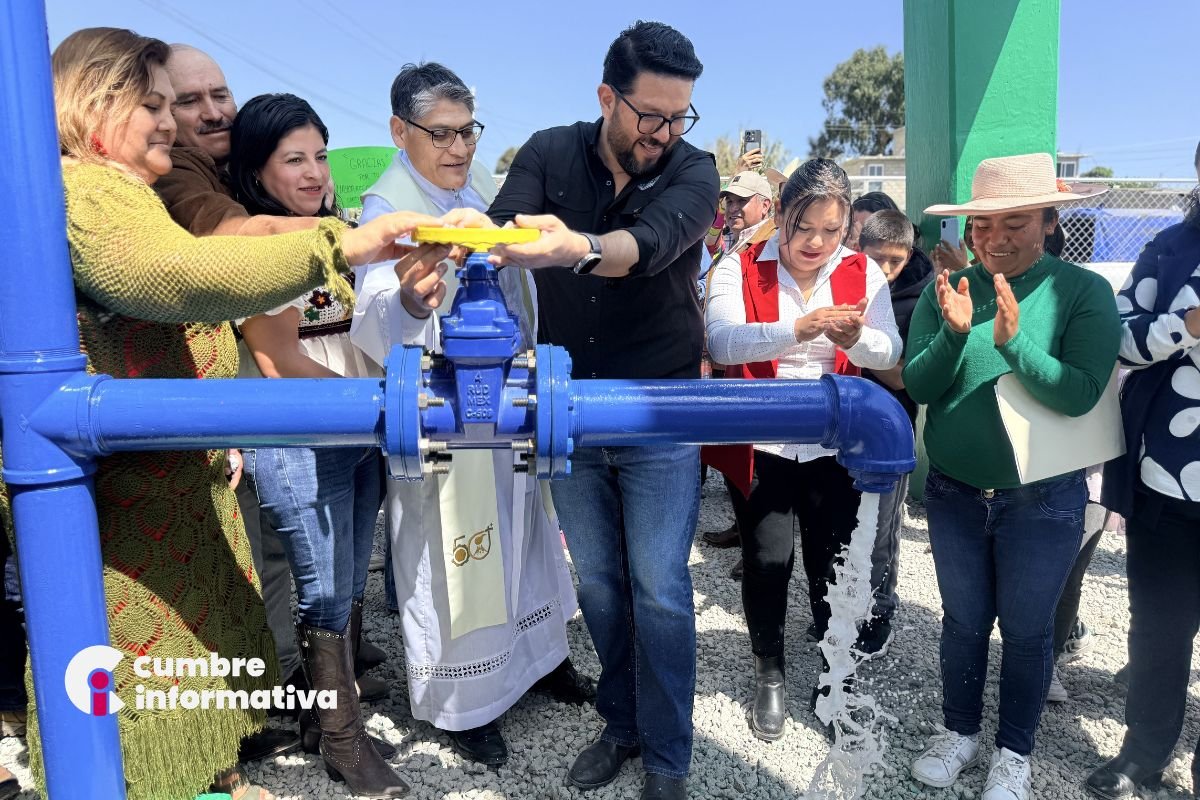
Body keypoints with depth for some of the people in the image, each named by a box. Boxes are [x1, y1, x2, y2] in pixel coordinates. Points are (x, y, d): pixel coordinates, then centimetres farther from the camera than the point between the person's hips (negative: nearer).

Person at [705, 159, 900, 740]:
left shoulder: (863, 273, 3)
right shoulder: (741, 269, -5)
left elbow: (888, 352, -6)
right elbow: (722, 342, -21)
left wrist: (856, 338, -29)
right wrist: (797, 329, -35)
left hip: (834, 445, 2)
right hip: (761, 441, -2)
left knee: (832, 563, 9)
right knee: (767, 560, -2)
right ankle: (769, 675, 23)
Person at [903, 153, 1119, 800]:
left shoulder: (1083, 292, -11)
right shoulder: (947, 290, -4)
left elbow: (1081, 394, -21)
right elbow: (919, 387, -9)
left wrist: (1013, 341, -33)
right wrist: (954, 332, -25)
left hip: (1044, 498, -2)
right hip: (954, 492, 2)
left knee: (1026, 630, 14)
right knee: (962, 621, 17)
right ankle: (960, 731, 39)